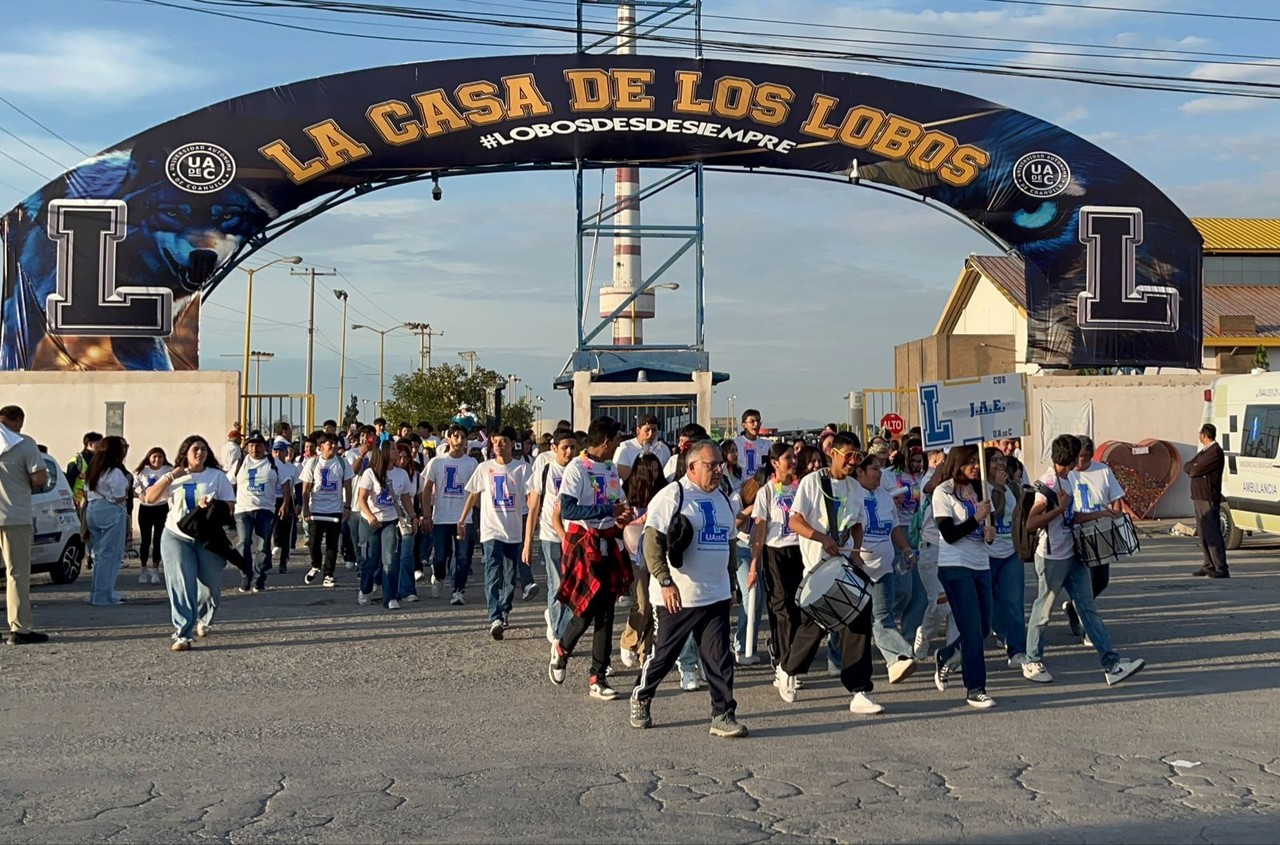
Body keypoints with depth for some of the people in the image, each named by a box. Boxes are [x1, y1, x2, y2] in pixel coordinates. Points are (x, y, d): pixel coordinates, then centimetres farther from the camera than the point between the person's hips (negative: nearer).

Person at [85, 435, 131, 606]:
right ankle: (104, 595, -3)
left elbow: (87, 492, 15)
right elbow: (119, 498, -15)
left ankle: (97, 593, 20)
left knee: (100, 553, 16)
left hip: (92, 510, 9)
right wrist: (127, 485, 0)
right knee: (110, 554, -4)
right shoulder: (116, 473, -14)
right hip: (110, 513, -9)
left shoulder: (93, 470, 13)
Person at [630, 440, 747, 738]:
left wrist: (730, 582, 22)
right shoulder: (672, 495, -11)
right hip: (676, 597, -6)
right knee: (663, 654, 7)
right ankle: (640, 699, 28)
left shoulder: (723, 499, 13)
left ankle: (723, 715, 8)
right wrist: (665, 581, -22)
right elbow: (652, 541, -16)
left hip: (716, 596, 6)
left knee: (720, 657, 2)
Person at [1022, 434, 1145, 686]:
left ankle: (1112, 664, 2)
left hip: (1072, 556, 9)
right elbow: (1031, 523, -24)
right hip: (1052, 558, -8)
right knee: (1043, 611, 4)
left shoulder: (1065, 479, 10)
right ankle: (1032, 663, 18)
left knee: (1088, 610, 4)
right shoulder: (1048, 483, -18)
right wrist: (1060, 508, -24)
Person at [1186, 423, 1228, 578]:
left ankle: (1221, 569, -12)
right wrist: (1194, 469, -5)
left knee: (1213, 534, -11)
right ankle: (1209, 565, 19)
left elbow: (1196, 470, -18)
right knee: (1203, 533, 13)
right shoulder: (1203, 451, 19)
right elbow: (1186, 467, 14)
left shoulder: (1215, 452, -13)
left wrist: (1191, 469, 3)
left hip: (1209, 498, -10)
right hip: (1199, 496, 10)